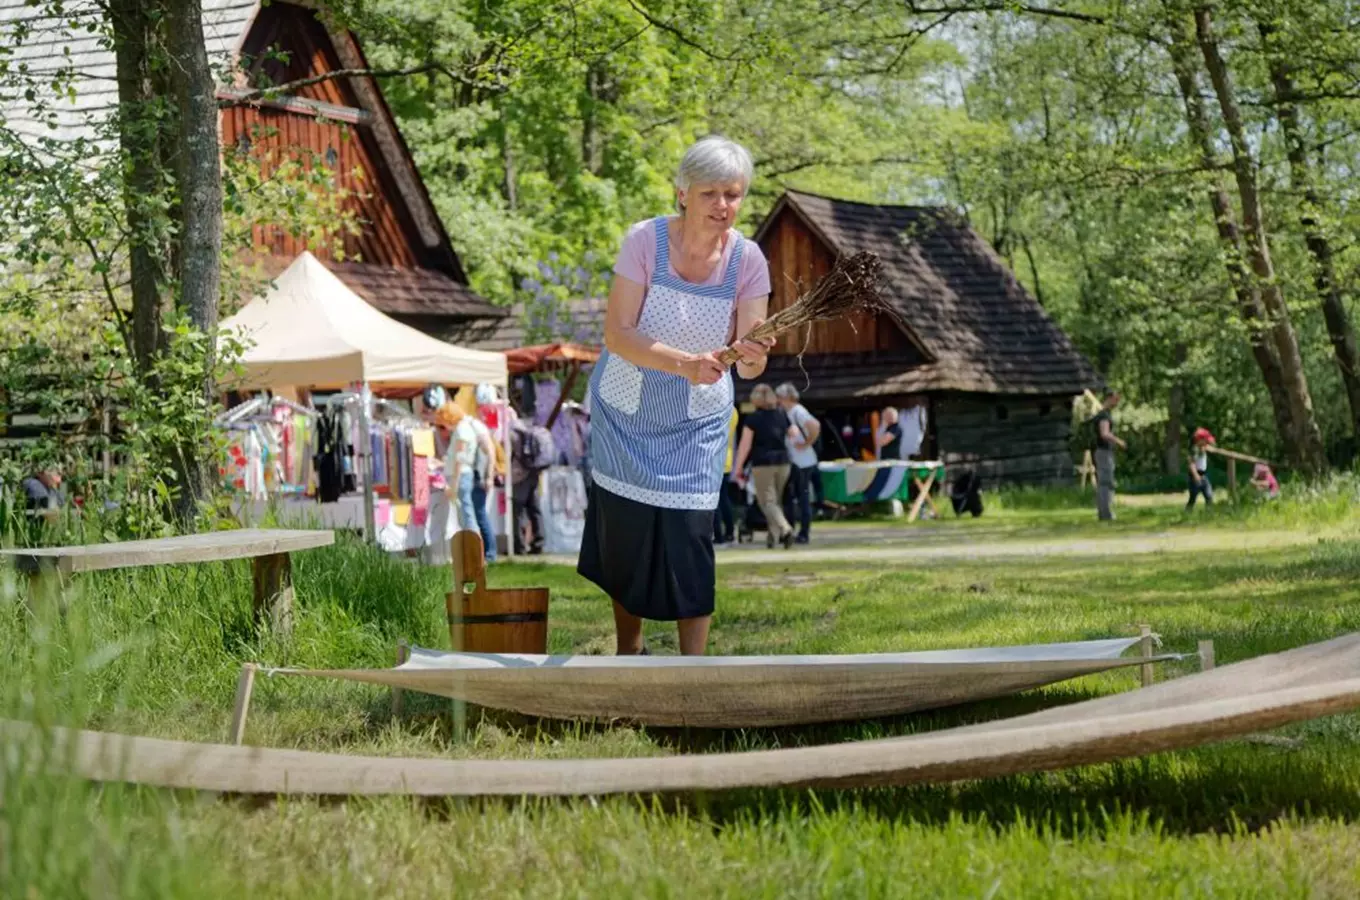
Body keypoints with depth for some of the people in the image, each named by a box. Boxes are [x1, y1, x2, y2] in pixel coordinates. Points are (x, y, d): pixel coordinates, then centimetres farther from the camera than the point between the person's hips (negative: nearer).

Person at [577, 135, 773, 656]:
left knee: (690, 535, -8)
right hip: (625, 413, 0)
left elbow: (748, 363, -17)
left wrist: (753, 357, -41)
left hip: (696, 423, 0)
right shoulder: (645, 241, -20)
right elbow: (617, 334, -24)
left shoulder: (747, 260, -14)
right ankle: (628, 652, 28)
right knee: (624, 531, 8)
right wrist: (684, 364, -38)